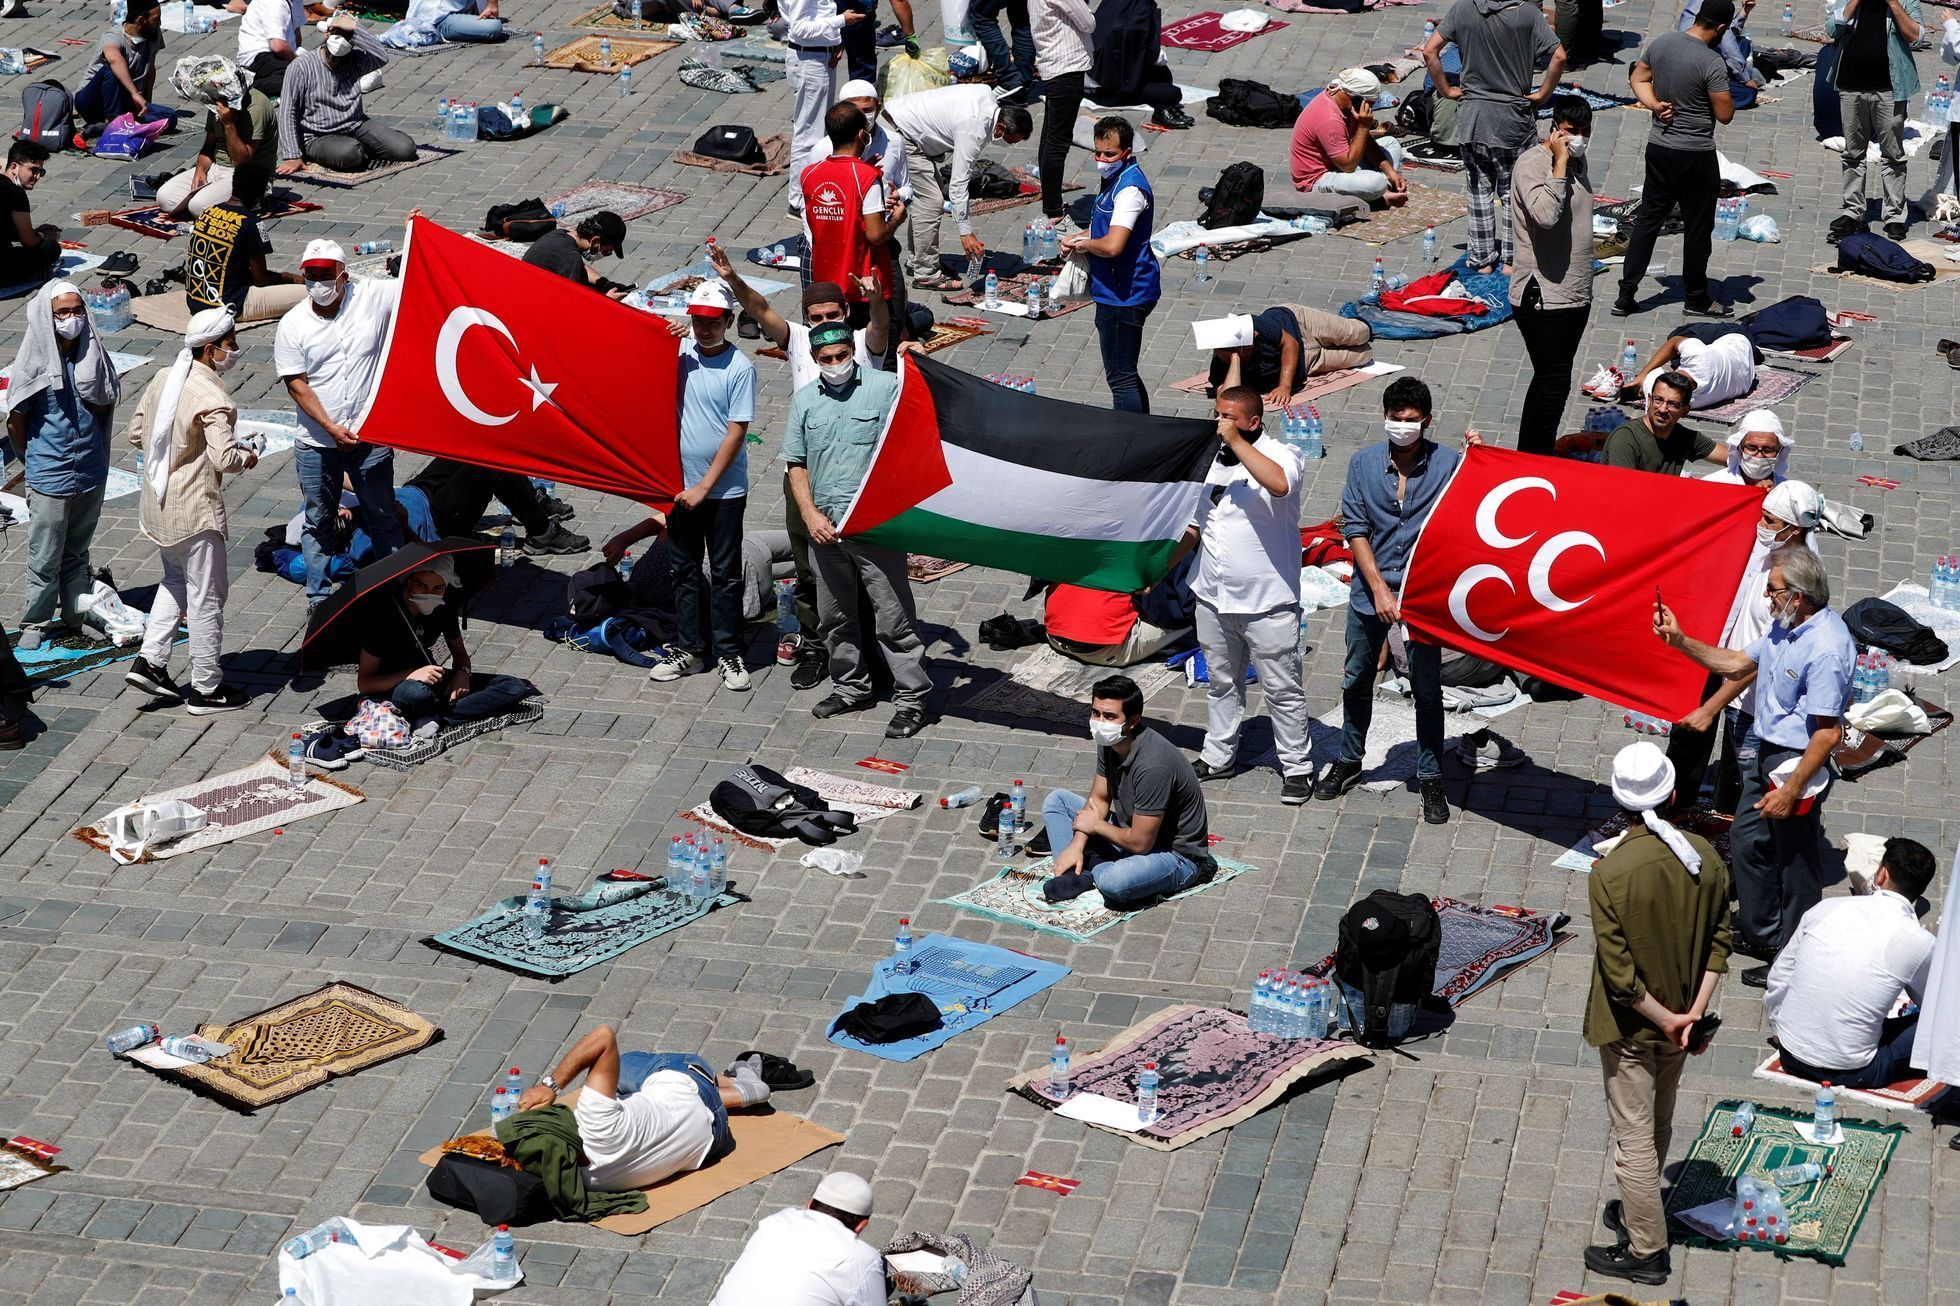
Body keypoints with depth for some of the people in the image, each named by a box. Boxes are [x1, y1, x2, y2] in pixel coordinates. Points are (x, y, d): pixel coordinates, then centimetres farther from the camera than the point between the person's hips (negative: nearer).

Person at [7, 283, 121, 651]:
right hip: (49, 478, -4)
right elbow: (16, 421, -3)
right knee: (45, 558, 2)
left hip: (90, 473, 4)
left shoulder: (92, 355, -2)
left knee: (77, 552, 17)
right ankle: (35, 623, 15)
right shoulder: (35, 361, -13)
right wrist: (35, 461, 6)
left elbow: (106, 405, 12)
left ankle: (76, 617, 28)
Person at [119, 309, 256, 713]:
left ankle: (149, 661, 18)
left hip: (157, 504, 8)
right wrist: (247, 458, -7)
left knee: (176, 580, 27)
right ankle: (206, 688, 13)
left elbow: (136, 433, 11)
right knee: (206, 596, 4)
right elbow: (224, 459, -28)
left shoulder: (164, 378, 3)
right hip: (195, 510, -8)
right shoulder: (211, 399, -22)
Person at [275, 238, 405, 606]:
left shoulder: (371, 297, -5)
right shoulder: (292, 326, -6)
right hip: (317, 446, 0)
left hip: (370, 438, 0)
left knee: (383, 519, 11)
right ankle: (319, 599, 24)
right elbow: (297, 385, -7)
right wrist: (331, 428, -15)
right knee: (318, 522, 13)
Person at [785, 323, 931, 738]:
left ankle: (912, 699, 3)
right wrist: (810, 514, 0)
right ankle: (852, 688, 30)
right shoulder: (804, 400, 10)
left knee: (893, 617, -4)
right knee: (834, 618, 15)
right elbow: (796, 465, 12)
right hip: (824, 527, 5)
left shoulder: (885, 387, -3)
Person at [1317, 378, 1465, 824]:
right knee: (1357, 680, 17)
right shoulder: (1363, 462, -3)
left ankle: (1430, 779, 17)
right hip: (1370, 592, 2)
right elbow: (1355, 529, -4)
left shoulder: (1449, 464, -9)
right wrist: (1380, 589, -11)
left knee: (1427, 690, 5)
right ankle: (1349, 761, 36)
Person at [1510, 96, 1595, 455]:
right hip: (1542, 297, -9)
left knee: (1549, 382, 15)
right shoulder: (1533, 164, -16)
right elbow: (1546, 215, -33)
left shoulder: (1577, 160, 12)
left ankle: (1528, 458, 25)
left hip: (1575, 295, 9)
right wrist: (1560, 161, -26)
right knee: (1554, 384, -9)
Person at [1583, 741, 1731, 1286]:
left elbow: (1619, 974, -24)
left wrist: (1665, 1020, -12)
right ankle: (1639, 1210, 45)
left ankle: (1646, 1250, 20)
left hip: (1631, 1028, -5)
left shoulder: (1609, 873, -27)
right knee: (1658, 1126, 25)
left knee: (1633, 1136, 9)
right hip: (1679, 1022, 5)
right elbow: (1719, 942, -6)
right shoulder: (1704, 857, -12)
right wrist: (1694, 1013, -5)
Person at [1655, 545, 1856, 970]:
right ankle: (1757, 931, 41)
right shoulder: (1785, 625, 2)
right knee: (1746, 839, 23)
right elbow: (1737, 664, 17)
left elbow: (1829, 732, -28)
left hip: (1797, 763, -10)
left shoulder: (1826, 648, -29)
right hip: (1767, 755, 10)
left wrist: (1790, 790, -25)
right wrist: (1680, 641, 7)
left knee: (1795, 862, 5)